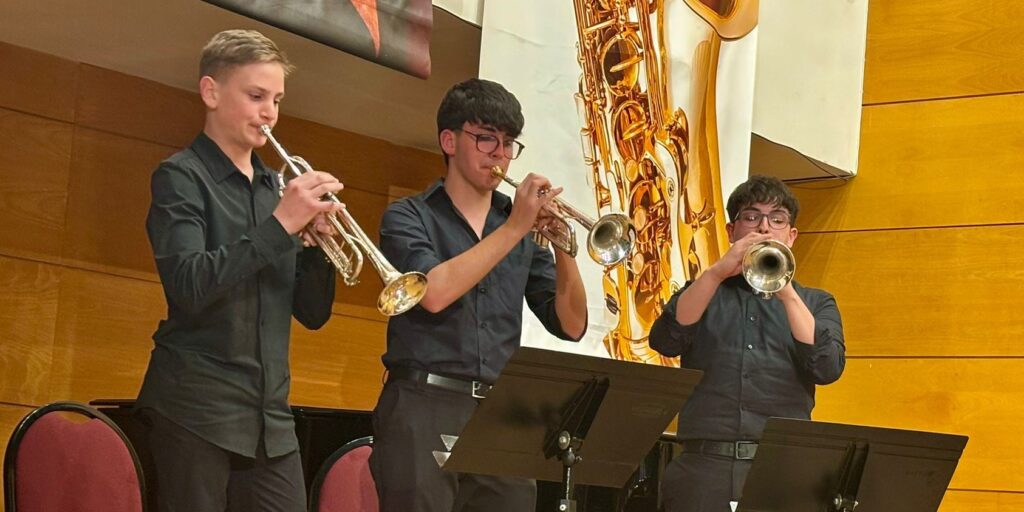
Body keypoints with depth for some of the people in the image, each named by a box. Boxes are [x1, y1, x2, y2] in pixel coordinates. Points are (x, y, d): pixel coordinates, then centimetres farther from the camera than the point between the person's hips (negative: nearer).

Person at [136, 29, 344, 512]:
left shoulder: (276, 187, 14)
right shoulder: (181, 177, -3)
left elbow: (312, 313, 12)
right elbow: (189, 288, -19)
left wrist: (315, 243, -5)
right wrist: (280, 224, -19)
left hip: (271, 416, 5)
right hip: (197, 409, -5)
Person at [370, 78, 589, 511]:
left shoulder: (526, 226, 15)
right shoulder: (409, 216, 5)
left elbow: (571, 326, 9)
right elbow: (434, 293, -15)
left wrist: (563, 247, -6)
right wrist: (514, 229, -13)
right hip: (425, 411, -3)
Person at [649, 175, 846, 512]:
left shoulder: (815, 303, 16)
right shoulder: (703, 293, 17)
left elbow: (828, 368, -2)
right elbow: (665, 341, -3)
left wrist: (788, 294, -11)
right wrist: (718, 272, -10)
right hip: (705, 465, 0)